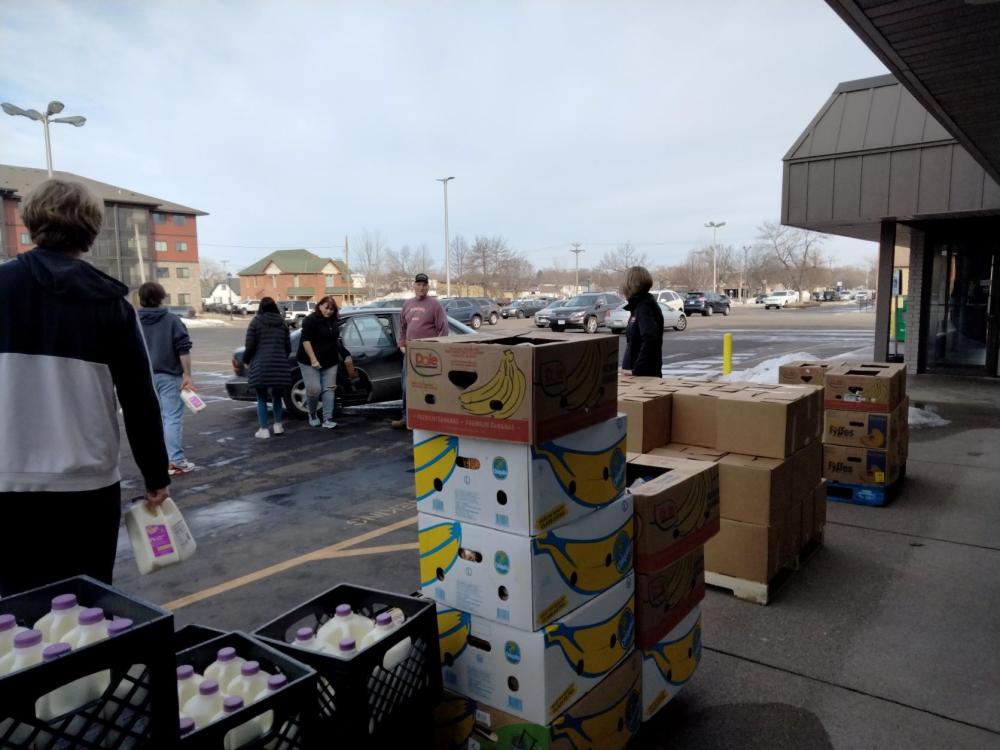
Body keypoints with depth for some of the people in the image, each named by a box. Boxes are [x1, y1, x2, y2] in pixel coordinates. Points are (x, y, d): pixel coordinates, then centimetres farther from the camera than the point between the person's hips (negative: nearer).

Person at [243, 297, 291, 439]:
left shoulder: (256, 322, 0)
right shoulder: (282, 323, 11)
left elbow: (250, 346, -5)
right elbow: (288, 347, 11)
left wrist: (245, 359, 12)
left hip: (261, 366, -3)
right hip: (279, 365, 3)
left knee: (262, 398, 7)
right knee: (277, 396, 19)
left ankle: (263, 429, 5)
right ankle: (278, 425, 18)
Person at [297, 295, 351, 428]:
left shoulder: (334, 322, 10)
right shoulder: (311, 320, -11)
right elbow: (305, 340, -18)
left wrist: (344, 355, 23)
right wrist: (313, 359, -25)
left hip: (330, 362, 6)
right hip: (310, 362, -6)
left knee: (329, 389, 1)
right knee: (314, 389, -9)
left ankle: (328, 419, 3)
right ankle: (312, 414, 17)